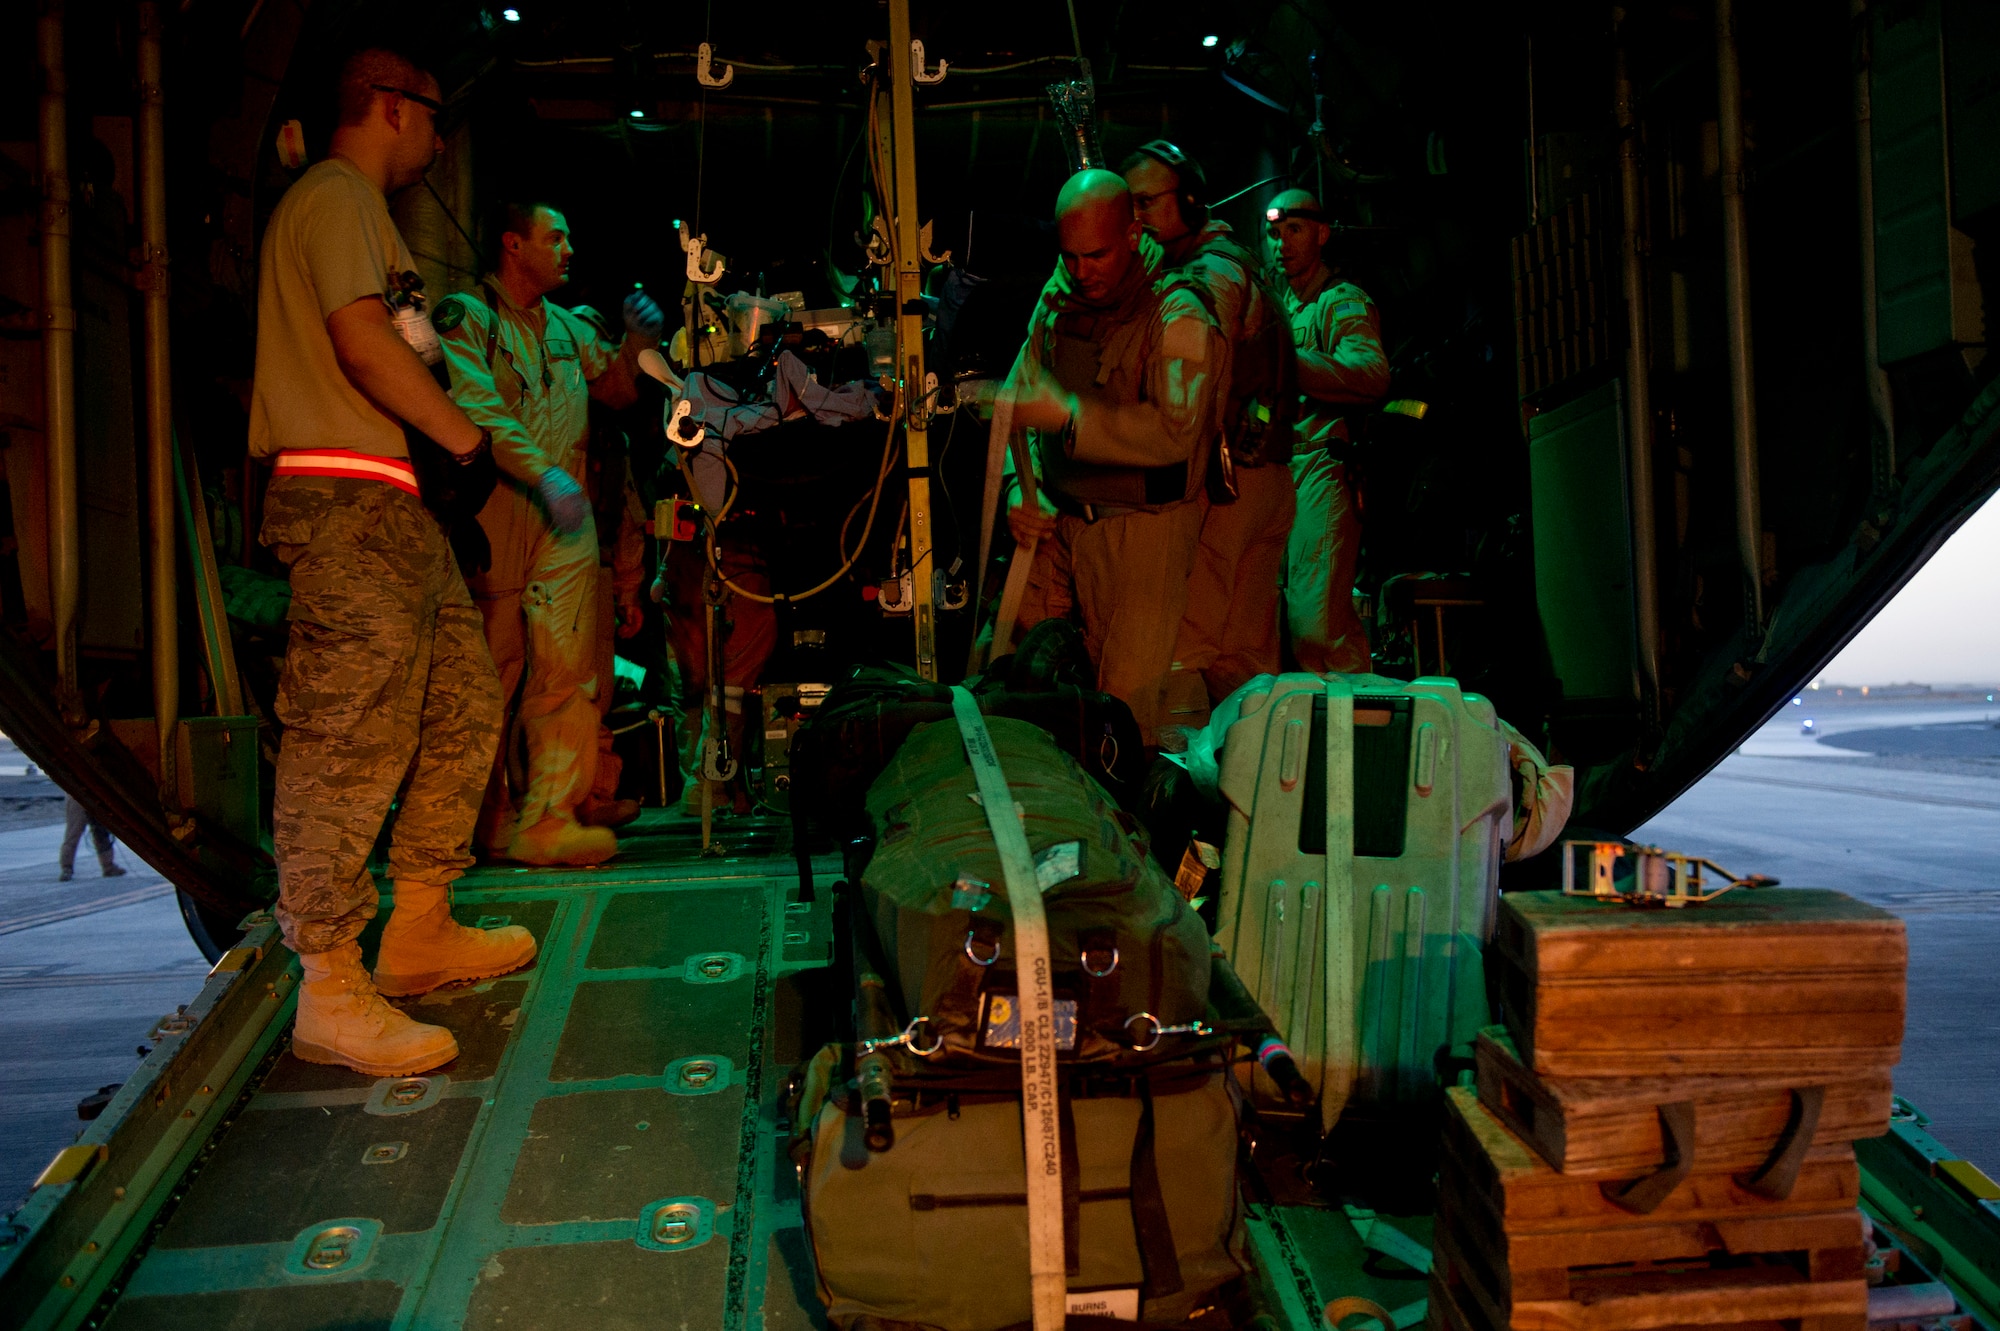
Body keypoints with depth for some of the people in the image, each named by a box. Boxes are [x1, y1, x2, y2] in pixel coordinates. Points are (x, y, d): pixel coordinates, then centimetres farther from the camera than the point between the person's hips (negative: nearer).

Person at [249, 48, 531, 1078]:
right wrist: (474, 442, -12)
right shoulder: (337, 196, -4)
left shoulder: (356, 206, 29)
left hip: (391, 508, 11)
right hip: (347, 500, -11)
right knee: (352, 739, -11)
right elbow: (364, 342, -17)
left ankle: (420, 932, 20)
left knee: (464, 702, 11)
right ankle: (330, 993, -5)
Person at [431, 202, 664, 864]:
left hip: (565, 519, 4)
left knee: (567, 671, -7)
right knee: (491, 674, 4)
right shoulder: (466, 318, 1)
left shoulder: (570, 326, 20)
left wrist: (636, 343, 3)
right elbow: (476, 410, -14)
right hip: (494, 514, -4)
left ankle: (548, 817, -7)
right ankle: (487, 816, 17)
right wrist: (544, 473, -28)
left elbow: (615, 391, 23)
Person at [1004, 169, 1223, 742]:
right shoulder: (1056, 300, 9)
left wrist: (1067, 414, -29)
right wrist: (1020, 493, 2)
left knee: (1126, 694, -4)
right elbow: (1018, 397, 16)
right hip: (1058, 522, 6)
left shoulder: (1179, 317, -11)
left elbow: (1175, 431, -25)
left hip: (1144, 528, -6)